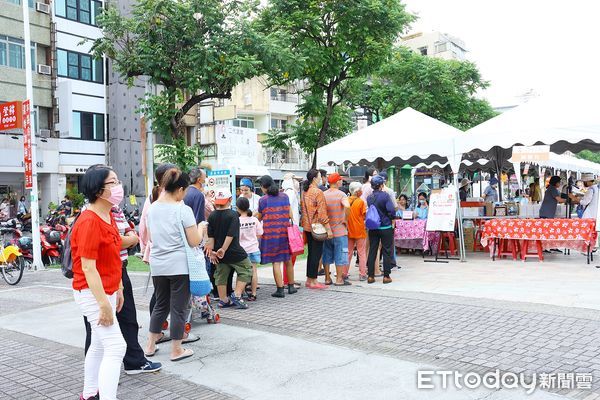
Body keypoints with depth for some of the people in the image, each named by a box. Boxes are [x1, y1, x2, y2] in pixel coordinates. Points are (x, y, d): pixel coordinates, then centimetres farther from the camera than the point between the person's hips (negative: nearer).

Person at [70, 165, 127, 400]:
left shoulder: (108, 217, 8)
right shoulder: (89, 221, -21)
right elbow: (87, 268, -24)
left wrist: (118, 289, 18)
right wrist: (104, 304, -24)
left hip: (107, 290, 10)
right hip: (93, 293, -10)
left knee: (99, 344, 21)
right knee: (116, 347, -12)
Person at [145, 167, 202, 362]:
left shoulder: (152, 208, 4)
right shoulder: (183, 209, -13)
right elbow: (194, 241, -12)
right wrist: (201, 227, 6)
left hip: (157, 265, 6)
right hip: (179, 266, -6)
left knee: (160, 305, 20)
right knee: (178, 308, 5)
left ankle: (150, 346, 27)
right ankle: (176, 350, 15)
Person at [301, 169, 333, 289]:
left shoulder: (305, 192, 9)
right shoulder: (318, 192, -15)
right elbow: (322, 213, -18)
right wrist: (328, 229, -16)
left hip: (307, 226, 8)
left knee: (311, 253, 15)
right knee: (316, 253, -2)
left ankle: (309, 279, 20)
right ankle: (313, 281, 2)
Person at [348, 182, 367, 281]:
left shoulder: (347, 201, 2)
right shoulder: (361, 202, -11)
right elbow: (364, 216, -10)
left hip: (349, 231, 5)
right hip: (359, 230, -4)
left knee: (348, 252, 13)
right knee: (362, 253, 4)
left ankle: (344, 273, 16)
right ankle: (362, 274, 6)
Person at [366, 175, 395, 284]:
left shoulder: (369, 198, 2)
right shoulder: (385, 195, -12)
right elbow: (391, 211, -16)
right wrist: (391, 218, 1)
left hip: (372, 228, 4)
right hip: (385, 227, -4)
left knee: (372, 251, 9)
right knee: (387, 252, 5)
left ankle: (370, 276, 10)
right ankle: (386, 276, 6)